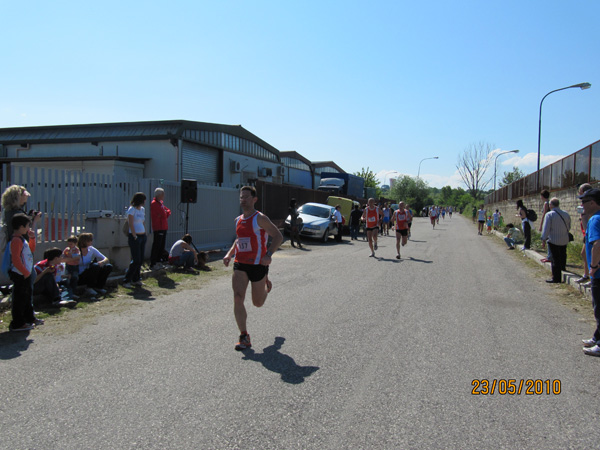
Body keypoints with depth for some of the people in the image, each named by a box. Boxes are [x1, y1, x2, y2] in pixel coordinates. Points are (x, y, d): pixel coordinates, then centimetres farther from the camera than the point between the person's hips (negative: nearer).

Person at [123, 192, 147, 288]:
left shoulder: (142, 209, 14)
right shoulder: (132, 209, -9)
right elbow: (131, 224, -12)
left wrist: (145, 234, 13)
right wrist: (135, 237, -14)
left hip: (142, 236, 8)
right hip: (134, 237, -8)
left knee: (141, 260, 9)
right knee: (136, 260, -9)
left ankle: (136, 279, 19)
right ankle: (126, 281, -2)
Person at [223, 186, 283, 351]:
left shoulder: (260, 218, -10)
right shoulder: (238, 220, 9)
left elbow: (278, 236, -12)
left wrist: (269, 254, -26)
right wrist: (229, 254, 10)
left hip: (258, 264, -5)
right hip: (240, 265, 5)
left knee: (258, 303, 11)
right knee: (238, 298, -12)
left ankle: (266, 283, 45)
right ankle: (244, 337, -4)